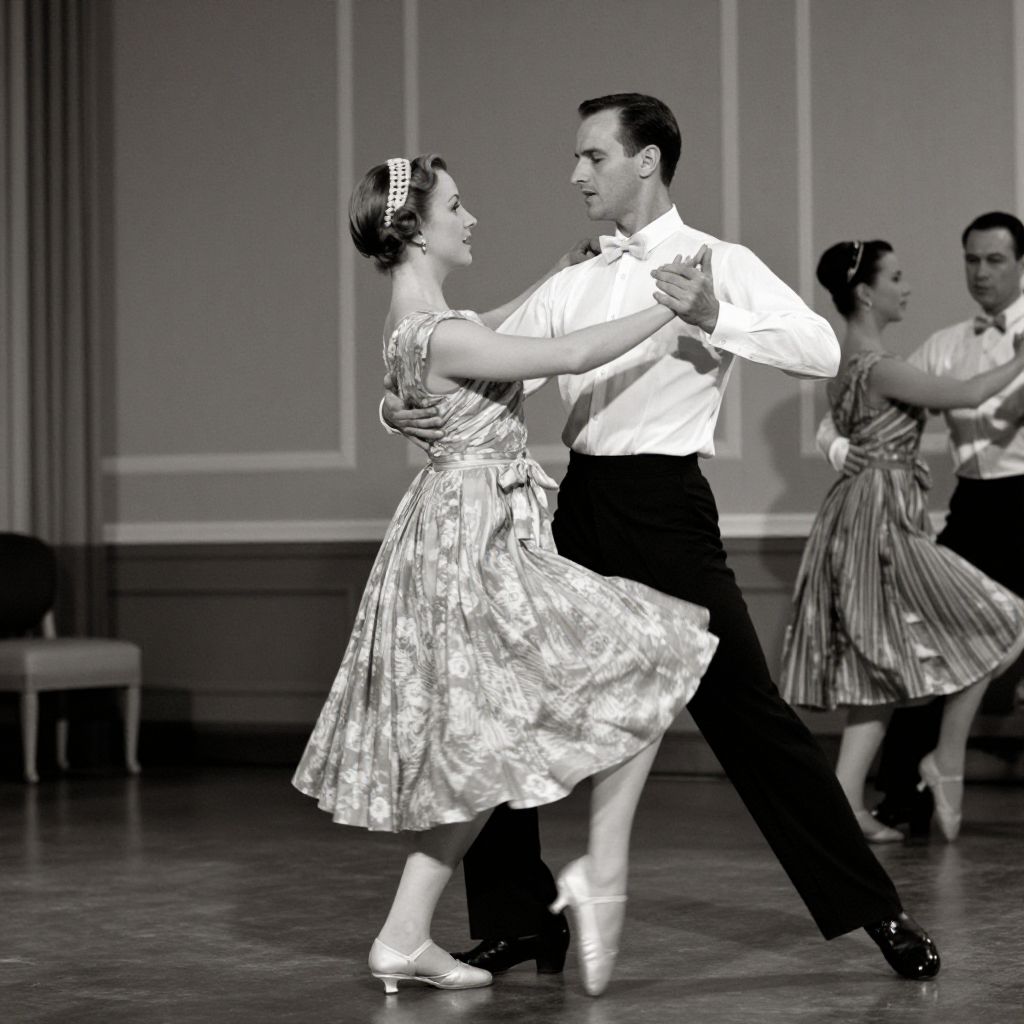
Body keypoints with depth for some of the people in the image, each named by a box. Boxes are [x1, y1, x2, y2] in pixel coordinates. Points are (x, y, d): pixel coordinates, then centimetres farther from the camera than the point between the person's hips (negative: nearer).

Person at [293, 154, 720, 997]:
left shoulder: (422, 321, 10)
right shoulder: (440, 335, -19)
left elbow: (502, 325, 31)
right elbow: (576, 356, -21)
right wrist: (674, 303, -12)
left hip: (463, 542, 10)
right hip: (478, 546, -10)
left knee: (479, 754, 14)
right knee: (646, 662, -6)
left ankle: (405, 937, 15)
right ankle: (603, 873, -4)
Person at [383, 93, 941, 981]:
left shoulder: (717, 264, -2)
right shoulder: (573, 285, 15)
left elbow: (822, 352, -15)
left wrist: (715, 321, -27)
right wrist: (403, 405, -5)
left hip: (665, 507, -6)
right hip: (579, 508, 6)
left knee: (749, 713, -4)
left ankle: (878, 913, 6)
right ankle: (518, 919, 19)